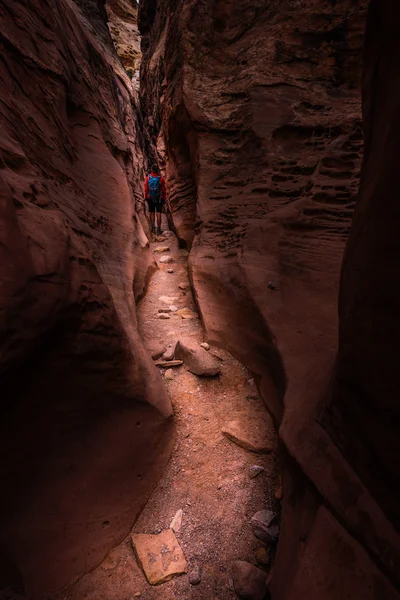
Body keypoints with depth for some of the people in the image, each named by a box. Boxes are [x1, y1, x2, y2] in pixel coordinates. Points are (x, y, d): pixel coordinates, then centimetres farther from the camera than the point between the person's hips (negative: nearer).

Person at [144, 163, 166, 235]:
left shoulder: (148, 177, -4)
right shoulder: (161, 178, -9)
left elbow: (146, 189, 1)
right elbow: (164, 189, -5)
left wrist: (146, 197, 11)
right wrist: (164, 199, 4)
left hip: (150, 198, 2)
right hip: (159, 198, -2)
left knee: (152, 213, 12)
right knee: (158, 213, 0)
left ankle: (153, 228, 14)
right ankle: (158, 229, -2)